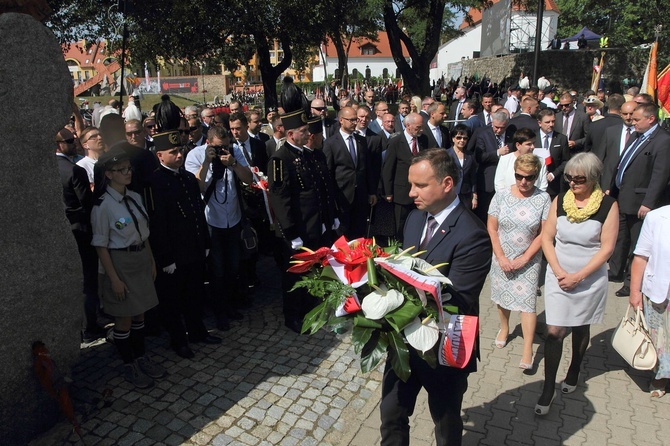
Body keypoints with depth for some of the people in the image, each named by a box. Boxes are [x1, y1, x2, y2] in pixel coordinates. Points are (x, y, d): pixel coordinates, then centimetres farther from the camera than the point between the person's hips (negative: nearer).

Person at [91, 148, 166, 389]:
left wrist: (152, 261, 10)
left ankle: (141, 358, 35)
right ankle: (130, 367, 26)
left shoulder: (135, 197, 3)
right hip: (120, 262, -6)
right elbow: (101, 246, -14)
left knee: (139, 314, 18)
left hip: (141, 259, 6)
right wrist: (114, 279, -15)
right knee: (124, 318, 9)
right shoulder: (103, 206, -16)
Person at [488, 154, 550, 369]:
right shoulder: (501, 196, -6)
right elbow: (491, 228, -4)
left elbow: (544, 233, -8)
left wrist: (524, 258, -12)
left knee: (527, 302, -2)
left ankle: (528, 350, 6)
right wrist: (501, 258, -9)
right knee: (502, 296, 16)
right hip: (502, 258, 2)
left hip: (528, 260, -2)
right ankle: (504, 328, 42)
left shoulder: (543, 199, -9)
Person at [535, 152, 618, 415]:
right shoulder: (559, 201, -3)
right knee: (554, 332, -1)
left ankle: (574, 372, 41)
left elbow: (607, 248, -11)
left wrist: (578, 276, -16)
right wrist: (558, 271, -13)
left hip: (590, 279, -1)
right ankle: (548, 390, 8)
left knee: (581, 328, 17)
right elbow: (547, 238, -1)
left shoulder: (608, 205, -10)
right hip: (558, 277, 1)